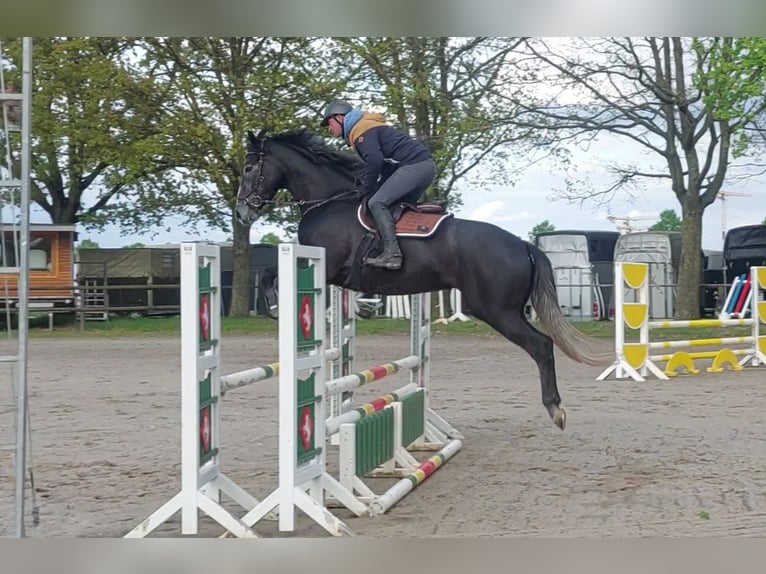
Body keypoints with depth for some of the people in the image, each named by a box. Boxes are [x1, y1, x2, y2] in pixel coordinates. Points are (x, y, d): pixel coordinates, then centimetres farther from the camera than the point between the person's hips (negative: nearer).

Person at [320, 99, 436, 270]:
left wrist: (365, 191, -7)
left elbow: (374, 161, -19)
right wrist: (370, 189, 17)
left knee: (377, 203, -17)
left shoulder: (360, 129, -5)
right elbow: (384, 164, 26)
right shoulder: (366, 126, 28)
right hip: (425, 165, 11)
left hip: (415, 165, -11)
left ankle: (392, 253, -27)